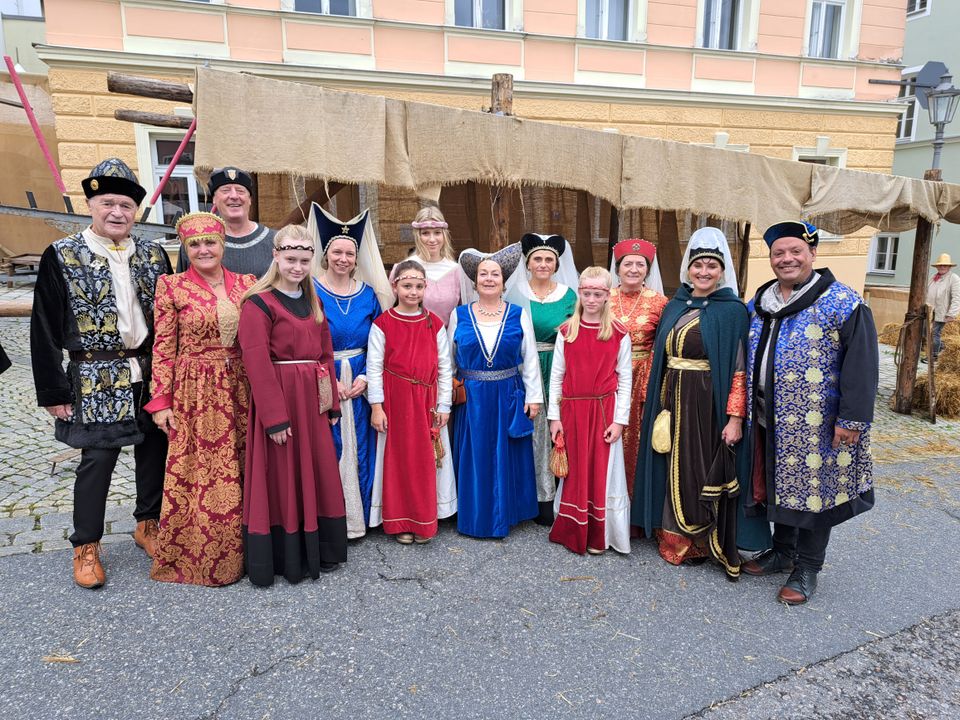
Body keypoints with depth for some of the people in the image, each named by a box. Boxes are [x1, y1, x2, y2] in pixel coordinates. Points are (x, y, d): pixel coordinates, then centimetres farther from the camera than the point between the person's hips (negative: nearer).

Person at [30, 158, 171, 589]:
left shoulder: (152, 255, 6)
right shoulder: (62, 257, -4)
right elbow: (45, 329, -4)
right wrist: (54, 391, -6)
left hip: (151, 374, 4)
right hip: (96, 379, -3)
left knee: (155, 451, 11)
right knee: (98, 459, 2)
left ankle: (148, 525, 32)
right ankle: (85, 548, 20)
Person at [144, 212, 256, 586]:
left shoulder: (247, 284, 6)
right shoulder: (172, 286, -3)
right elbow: (163, 347, -3)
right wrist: (161, 401, -6)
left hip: (239, 391, 3)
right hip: (194, 392, -3)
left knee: (239, 471, 11)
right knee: (194, 474, 4)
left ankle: (234, 550, 28)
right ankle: (190, 556, 22)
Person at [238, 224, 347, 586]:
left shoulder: (313, 302, 14)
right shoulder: (259, 303, -9)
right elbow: (257, 363, -16)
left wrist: (332, 403, 10)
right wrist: (274, 416, -20)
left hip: (313, 400, 7)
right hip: (277, 397, -7)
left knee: (319, 473, 13)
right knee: (281, 477, 3)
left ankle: (317, 551, 28)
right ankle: (283, 557, 18)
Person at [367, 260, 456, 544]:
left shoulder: (434, 323, 4)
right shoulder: (383, 323, -3)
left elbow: (444, 367, 5)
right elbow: (374, 367, -4)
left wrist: (443, 405, 2)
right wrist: (376, 406, -8)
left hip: (426, 402, 2)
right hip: (394, 402, -2)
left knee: (426, 461, 7)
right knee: (397, 458, 6)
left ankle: (424, 522, 21)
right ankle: (400, 522, 20)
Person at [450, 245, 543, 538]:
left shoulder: (519, 315, 1)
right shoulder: (459, 315, 2)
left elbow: (530, 358, 2)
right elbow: (449, 360, 6)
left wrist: (533, 396, -2)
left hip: (509, 398, 0)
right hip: (471, 399, 0)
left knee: (506, 457, 9)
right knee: (474, 457, 8)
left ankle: (504, 514, 26)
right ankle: (474, 516, 24)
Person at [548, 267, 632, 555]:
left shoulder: (619, 334, -2)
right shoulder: (566, 331, 2)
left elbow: (625, 380, -1)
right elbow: (556, 376, 3)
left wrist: (619, 420, -5)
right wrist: (554, 416, 1)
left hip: (604, 411, -1)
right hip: (572, 410, 2)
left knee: (602, 471, 5)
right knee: (574, 470, 10)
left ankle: (599, 536, 20)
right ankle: (572, 531, 26)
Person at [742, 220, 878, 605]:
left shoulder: (843, 304, -10)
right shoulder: (760, 303, 9)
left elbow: (861, 365, -14)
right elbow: (750, 360, 16)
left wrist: (852, 419, -18)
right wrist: (744, 410, 13)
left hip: (815, 425, -6)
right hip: (770, 420, 6)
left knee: (813, 487, 5)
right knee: (777, 484, 16)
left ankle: (807, 569, 22)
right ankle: (782, 552, 35)